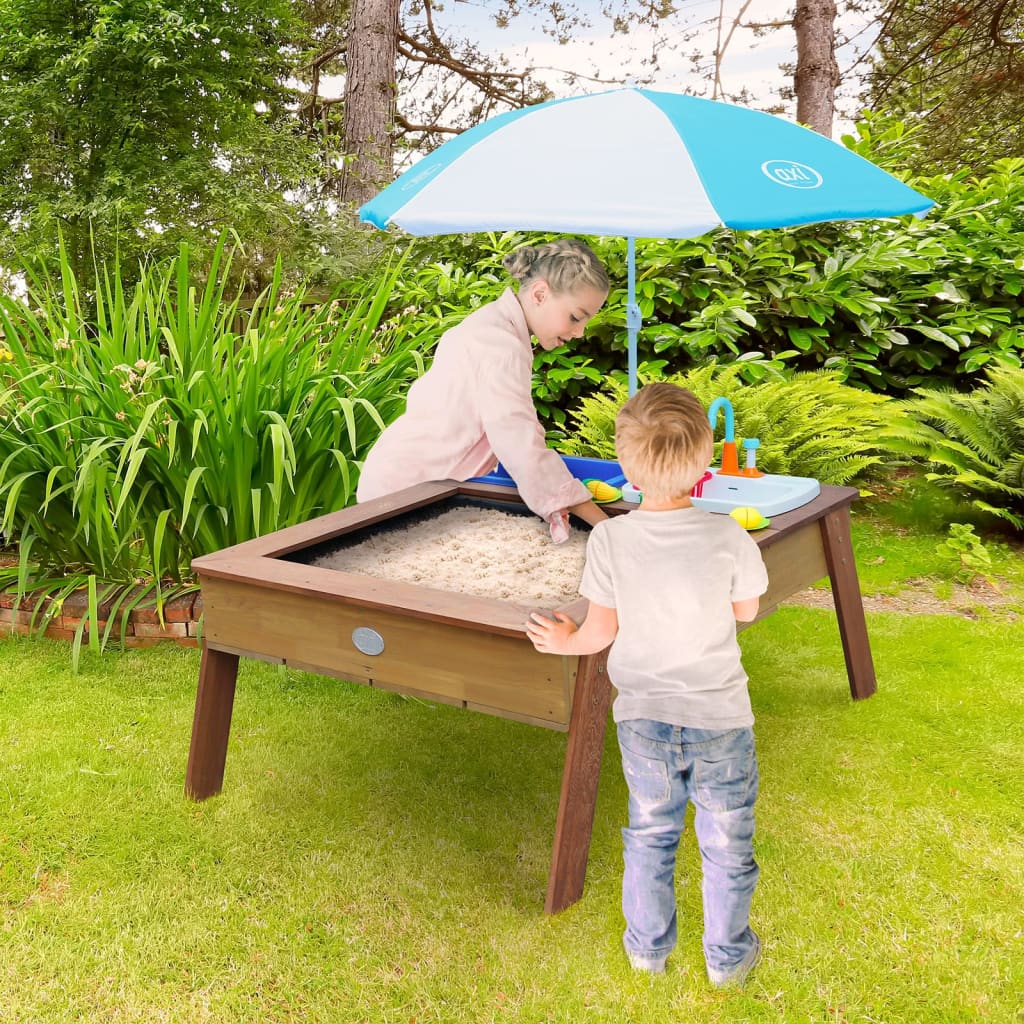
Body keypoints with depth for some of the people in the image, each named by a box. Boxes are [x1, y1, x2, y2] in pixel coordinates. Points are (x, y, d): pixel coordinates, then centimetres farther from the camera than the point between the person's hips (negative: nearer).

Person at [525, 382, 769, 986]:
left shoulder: (610, 539, -17)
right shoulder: (728, 537, -19)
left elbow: (602, 631, -6)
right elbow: (746, 610, -2)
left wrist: (565, 641, 15)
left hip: (643, 716, 2)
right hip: (719, 717, -1)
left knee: (650, 835, 23)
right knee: (727, 843, 19)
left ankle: (648, 946, 39)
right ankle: (728, 955, 36)